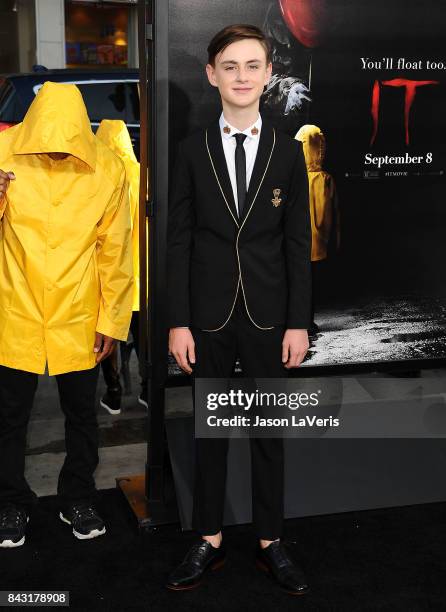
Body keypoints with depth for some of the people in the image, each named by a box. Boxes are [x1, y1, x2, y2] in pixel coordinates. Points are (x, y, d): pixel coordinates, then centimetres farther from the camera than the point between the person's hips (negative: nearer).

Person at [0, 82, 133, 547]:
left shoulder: (107, 169, -8)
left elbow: (115, 251, -2)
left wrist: (113, 320, 0)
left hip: (78, 318, 0)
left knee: (81, 413, 13)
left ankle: (77, 500, 33)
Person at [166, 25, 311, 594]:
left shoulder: (288, 152, 1)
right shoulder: (192, 150, 1)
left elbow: (299, 243, 1)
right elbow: (178, 240, -1)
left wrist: (298, 323, -3)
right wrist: (178, 322, -6)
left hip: (268, 317, 0)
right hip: (208, 316, 0)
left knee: (269, 431, 10)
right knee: (208, 431, 10)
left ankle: (270, 542, 25)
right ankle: (209, 541, 25)